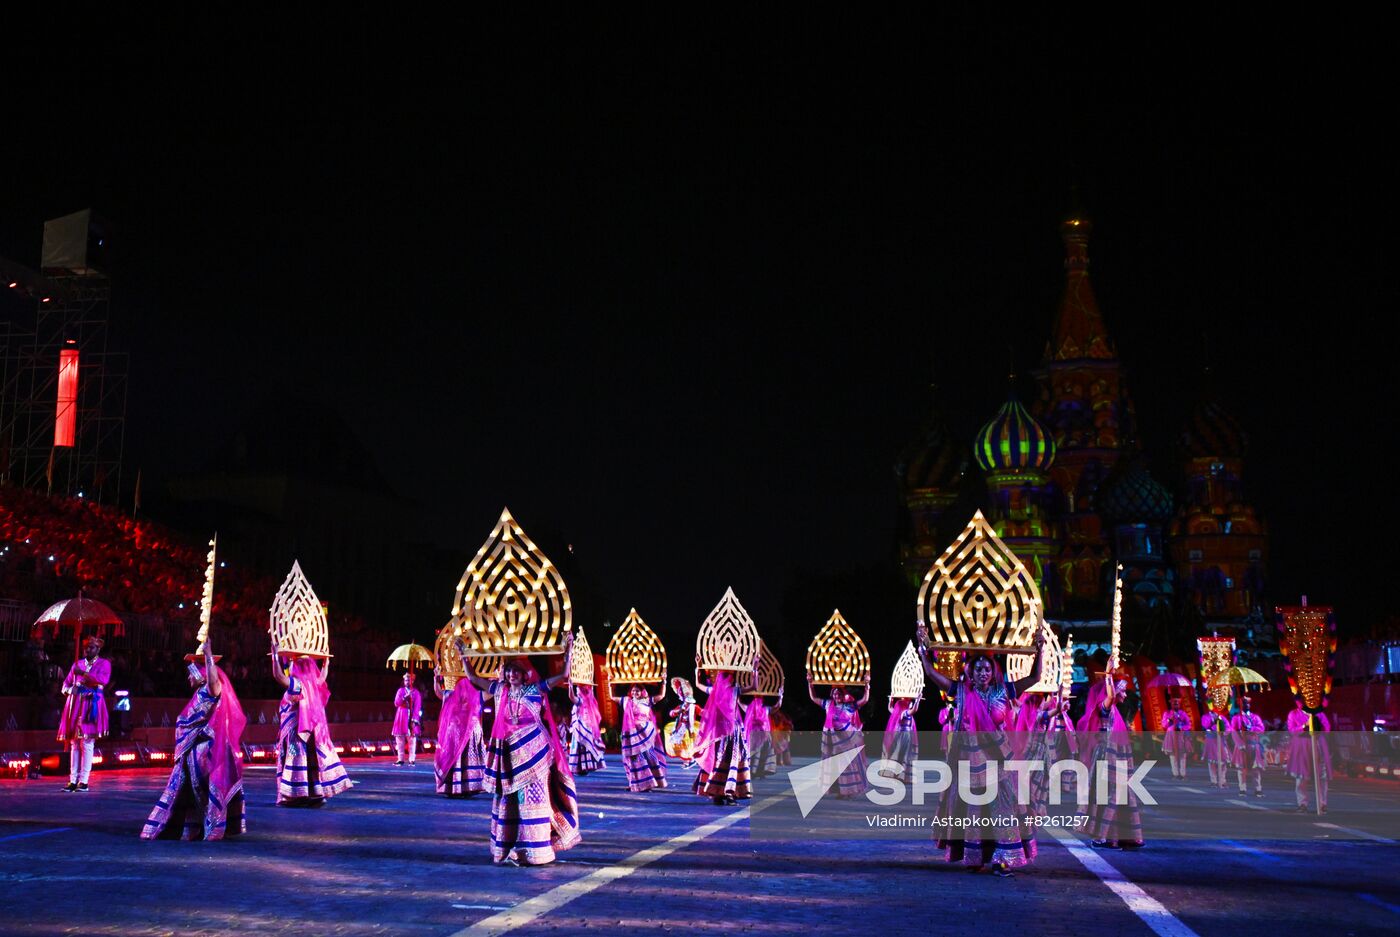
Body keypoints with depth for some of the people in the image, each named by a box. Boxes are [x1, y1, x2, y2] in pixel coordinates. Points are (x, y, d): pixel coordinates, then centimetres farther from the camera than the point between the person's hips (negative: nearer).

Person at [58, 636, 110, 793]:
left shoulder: (104, 663, 7)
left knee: (86, 743, -10)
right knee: (74, 744, 0)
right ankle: (73, 780, 0)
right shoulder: (77, 663, 19)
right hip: (75, 706, 4)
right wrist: (71, 689, -7)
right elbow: (65, 685, 15)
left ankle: (83, 781, -11)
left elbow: (102, 680, -12)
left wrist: (82, 673, -13)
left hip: (91, 706, -4)